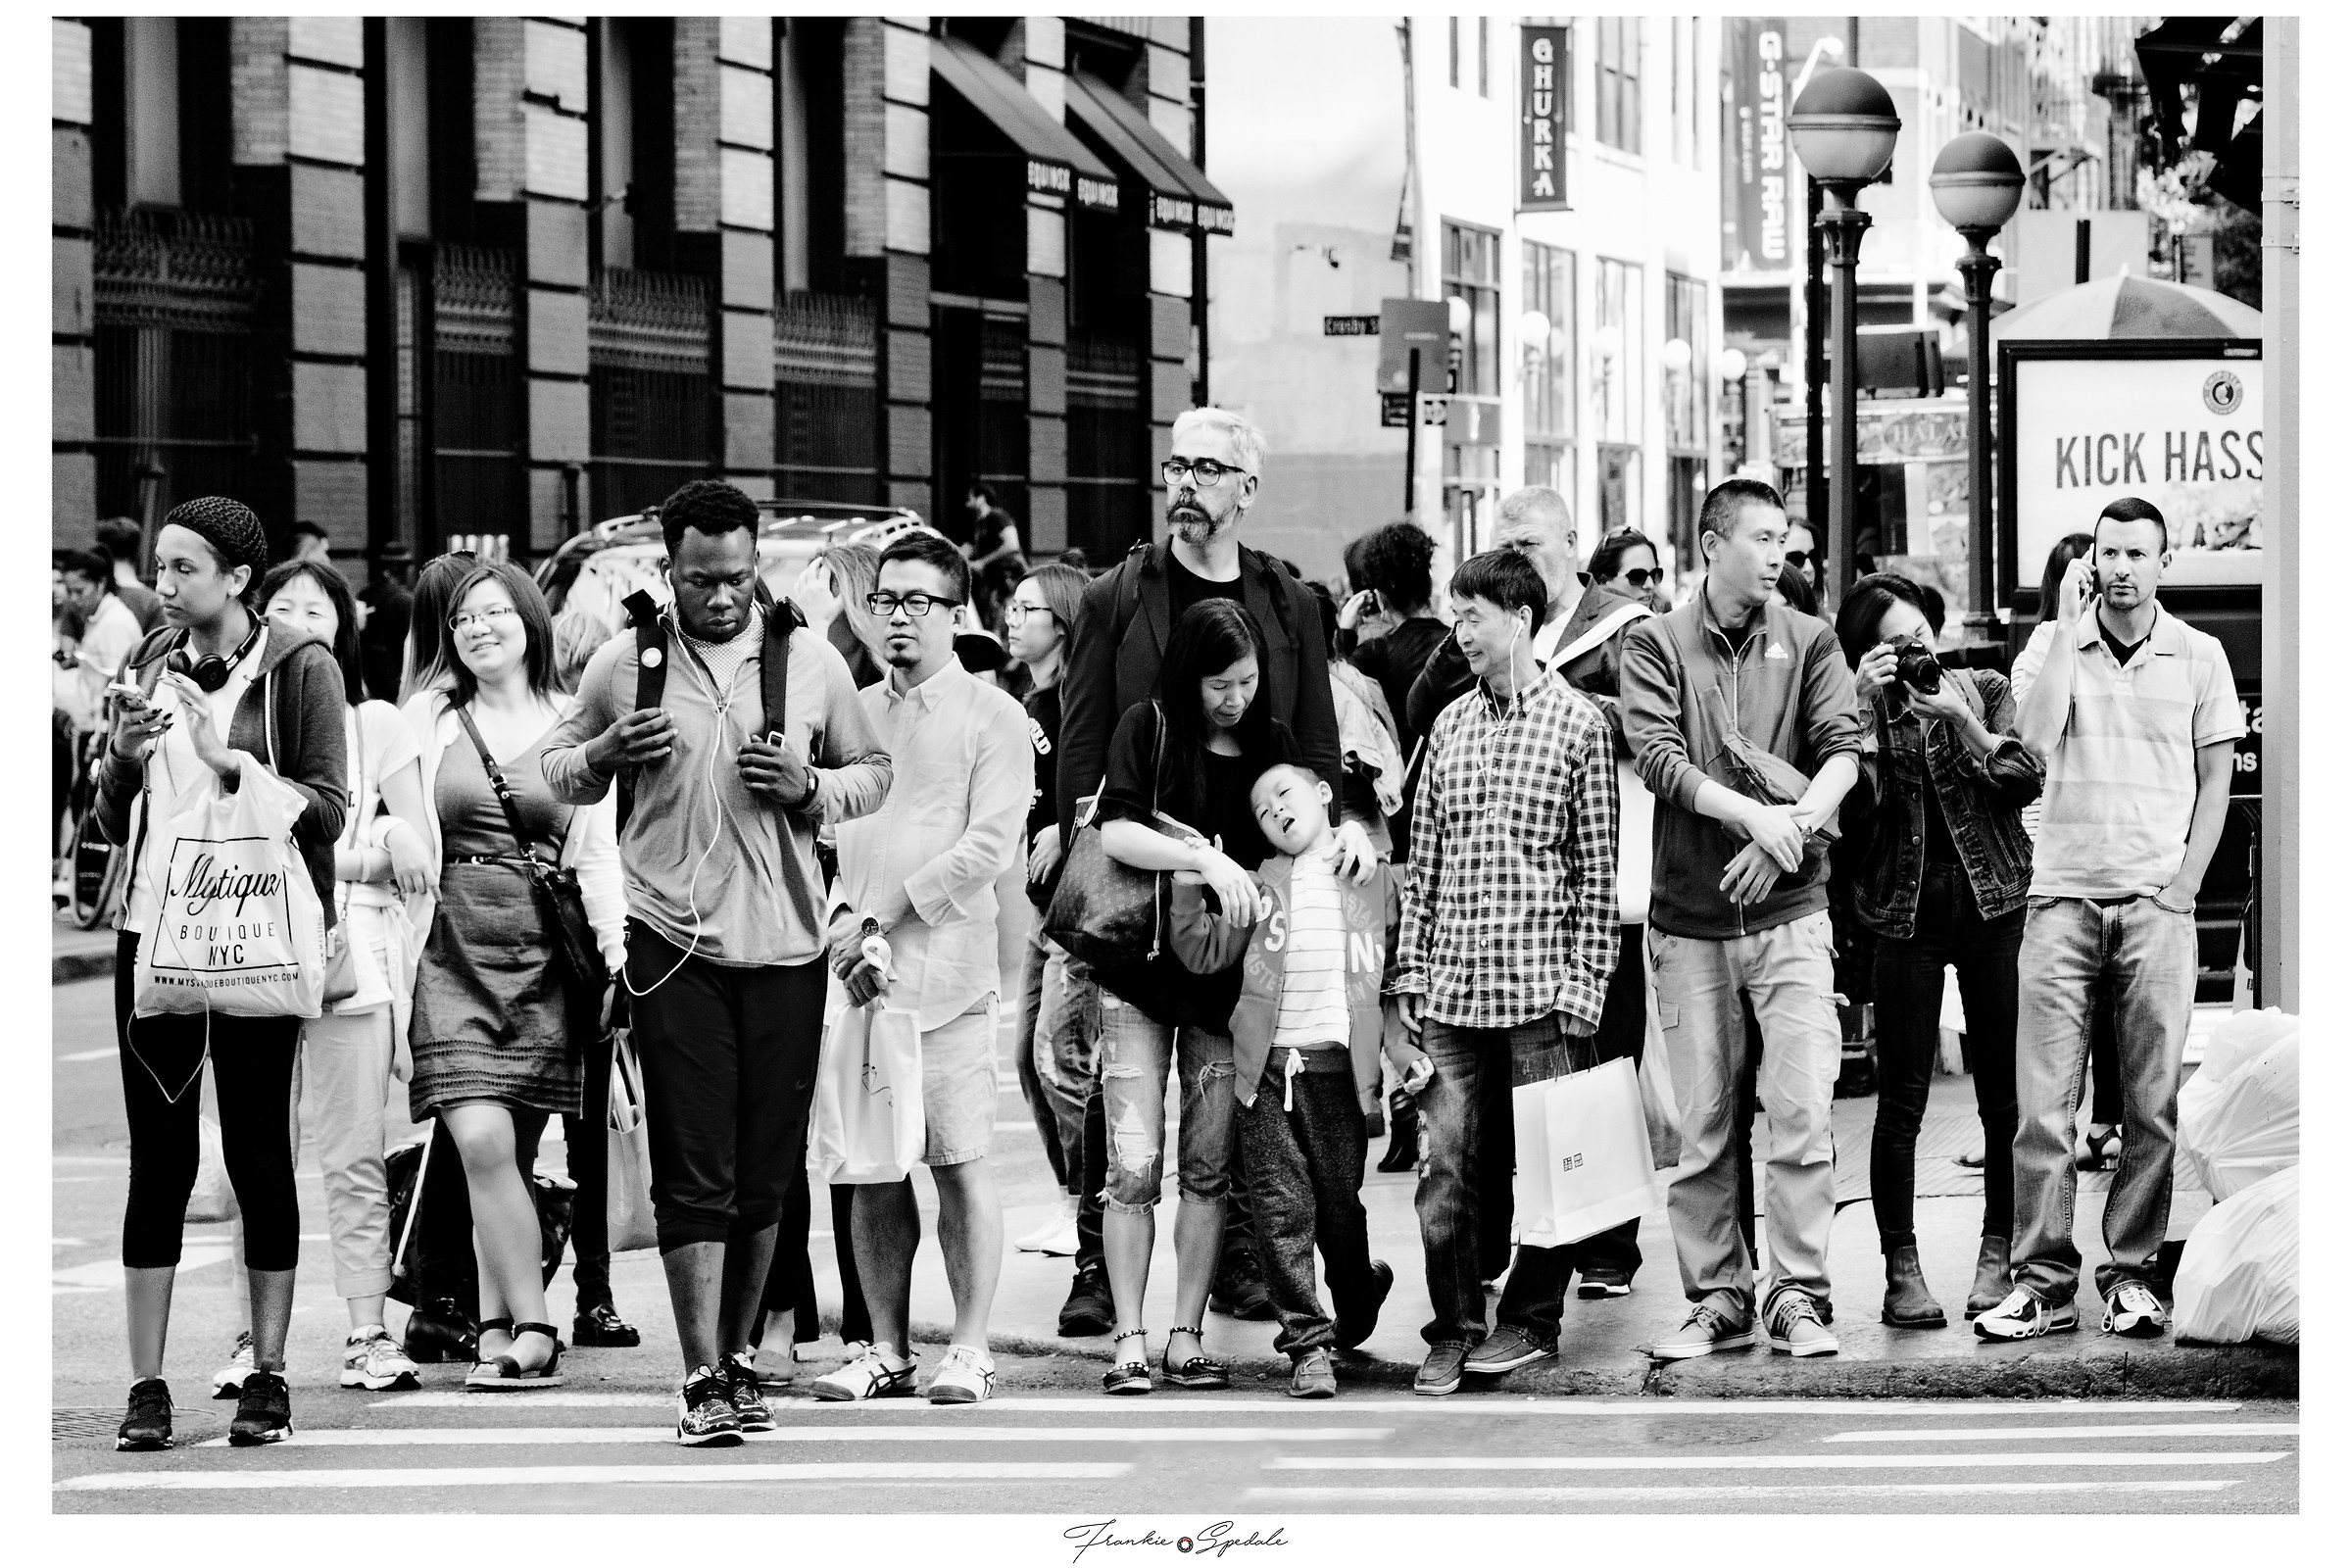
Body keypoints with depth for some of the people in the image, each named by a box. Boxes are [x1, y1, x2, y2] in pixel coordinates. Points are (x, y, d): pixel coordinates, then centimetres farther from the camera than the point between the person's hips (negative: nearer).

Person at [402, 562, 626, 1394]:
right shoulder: (427, 719, 10)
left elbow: (597, 856, 10)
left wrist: (614, 960, 2)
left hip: (543, 952, 0)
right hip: (452, 948, 0)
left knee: (513, 1152, 0)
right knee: (483, 1141, -14)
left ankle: (496, 1327, 8)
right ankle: (531, 1329, -10)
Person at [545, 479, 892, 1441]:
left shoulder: (810, 660, 5)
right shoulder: (625, 662, 3)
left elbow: (874, 773, 12)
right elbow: (557, 772, 13)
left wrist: (810, 788, -8)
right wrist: (606, 754, -9)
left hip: (786, 941, 2)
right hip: (675, 941, -2)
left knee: (765, 1171, 8)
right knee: (694, 1169, -6)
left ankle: (738, 1356, 23)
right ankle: (703, 1378, -7)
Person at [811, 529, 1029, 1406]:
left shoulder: (991, 718, 2)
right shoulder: (851, 713, 16)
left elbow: (990, 844, -7)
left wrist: (886, 914, -12)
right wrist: (843, 916, -7)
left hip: (946, 970, -4)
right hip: (855, 970, 4)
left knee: (960, 1162, -4)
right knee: (873, 1169, 5)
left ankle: (969, 1349, 1)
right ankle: (887, 1350, 12)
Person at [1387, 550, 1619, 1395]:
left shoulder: (1578, 721, -2)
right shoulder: (1451, 724, 12)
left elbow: (1598, 868, -2)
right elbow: (1425, 859, 15)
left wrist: (1583, 990, -7)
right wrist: (1410, 974, 9)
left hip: (1538, 985, -4)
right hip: (1452, 986, 4)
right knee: (1444, 1165, 1)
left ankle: (1532, 1319, 16)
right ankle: (1453, 1331, 10)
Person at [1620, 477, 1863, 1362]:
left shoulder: (1809, 643, 8)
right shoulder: (1656, 644, 4)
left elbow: (1843, 750, -3)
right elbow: (1656, 757, -9)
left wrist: (1792, 829, -19)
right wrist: (1752, 814, -20)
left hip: (1789, 906, 0)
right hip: (1688, 915, 0)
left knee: (1802, 1107, -9)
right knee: (1702, 1123, 4)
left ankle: (1799, 1296, -3)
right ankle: (1718, 1299, 13)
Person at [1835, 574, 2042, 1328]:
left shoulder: (1985, 689, 8)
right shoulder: (1867, 709, 3)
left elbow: (2026, 781, -3)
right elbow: (1851, 810, -11)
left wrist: (1962, 721, -15)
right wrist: (1862, 710, -17)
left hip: (1993, 900, 1)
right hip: (1907, 907, -1)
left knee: (2003, 1091, 4)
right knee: (1902, 1098, -3)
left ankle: (2000, 1253, 15)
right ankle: (1901, 1267, 3)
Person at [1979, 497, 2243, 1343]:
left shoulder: (2198, 656, 7)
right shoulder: (2055, 648, 7)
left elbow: (2216, 779, 9)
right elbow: (2034, 738, -11)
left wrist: (2182, 885, -2)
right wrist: (2069, 625, -8)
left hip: (2155, 902, 0)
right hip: (2062, 894, 0)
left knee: (2152, 1104, 0)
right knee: (2042, 1103, -5)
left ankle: (2132, 1275, 7)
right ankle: (2042, 1280, -1)